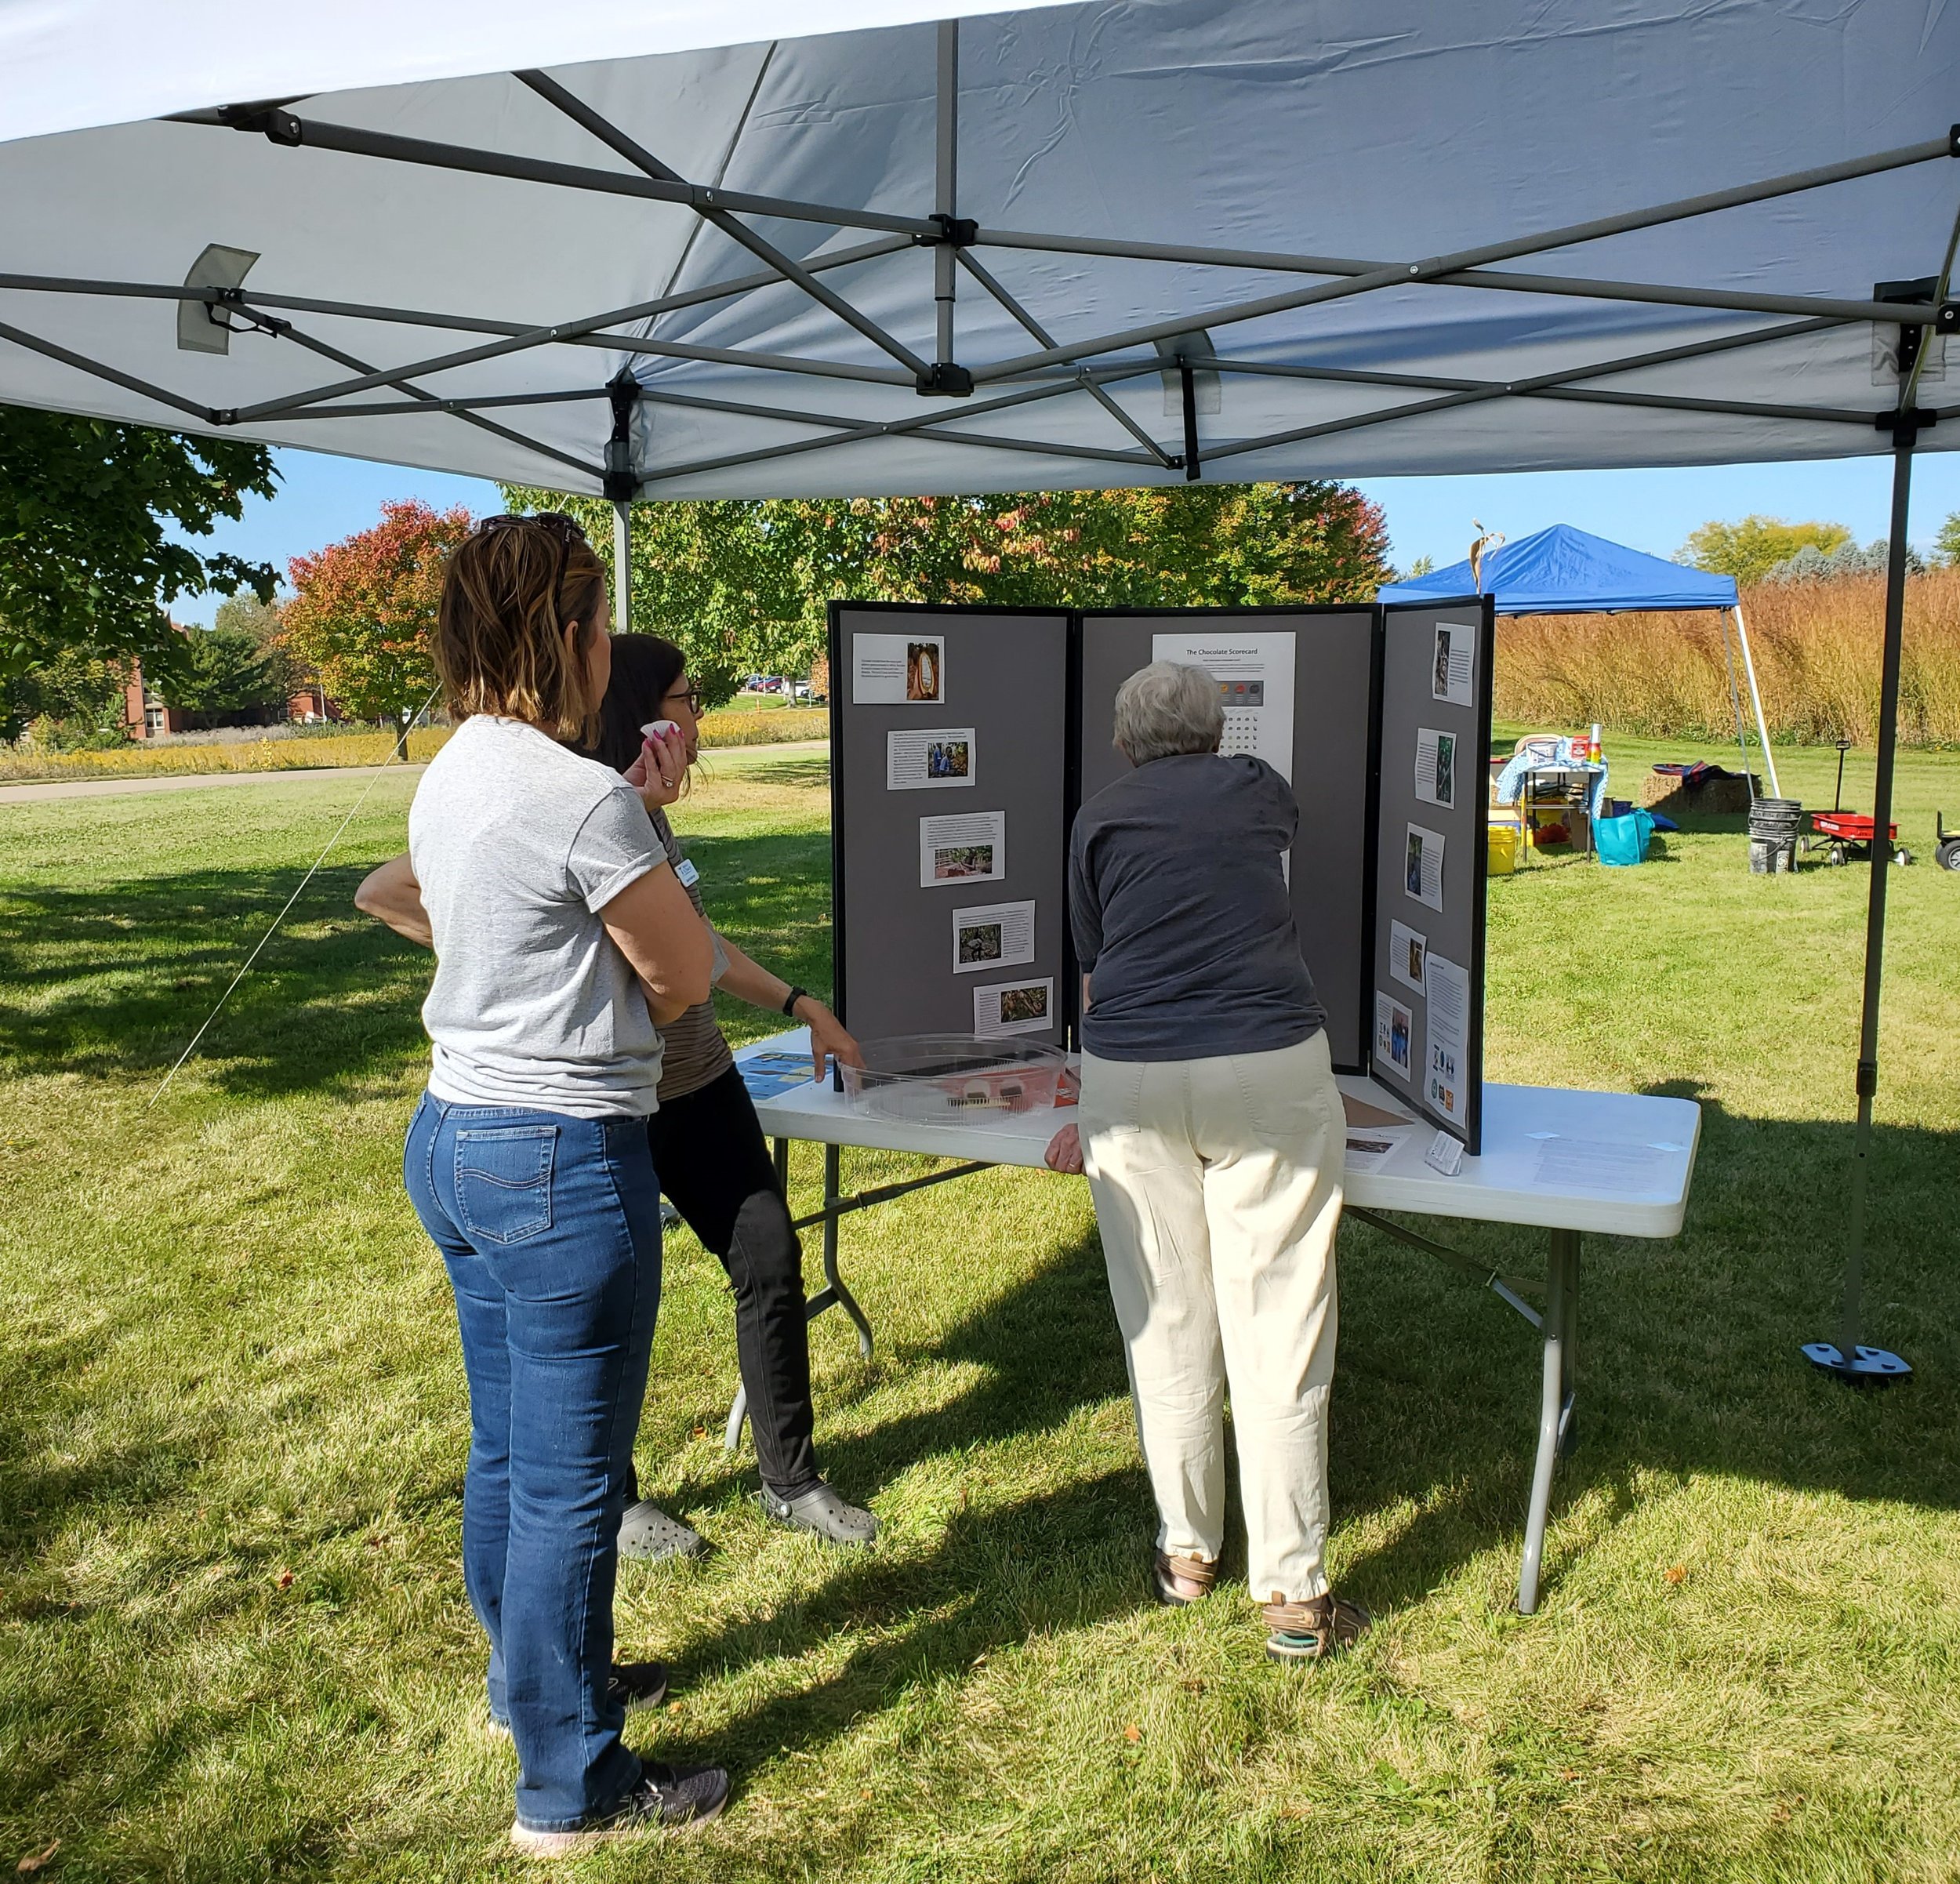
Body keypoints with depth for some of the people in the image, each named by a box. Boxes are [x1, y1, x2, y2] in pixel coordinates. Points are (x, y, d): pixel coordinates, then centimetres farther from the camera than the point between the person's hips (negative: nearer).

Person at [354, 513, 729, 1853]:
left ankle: (538, 1679, 43)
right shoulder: (584, 798, -20)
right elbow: (687, 974, -10)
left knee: (508, 1450, 23)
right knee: (572, 1480, 4)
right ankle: (572, 1787, 20)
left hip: (456, 1136, 10)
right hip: (562, 1162, -9)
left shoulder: (450, 779, 7)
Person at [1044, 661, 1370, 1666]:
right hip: (1270, 1065, -1)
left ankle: (1185, 1553, 26)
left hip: (1131, 1080, 1)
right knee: (1276, 1329, 2)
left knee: (1166, 1322, 12)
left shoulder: (1098, 820, 12)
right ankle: (1292, 1595, 8)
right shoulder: (1258, 790, 14)